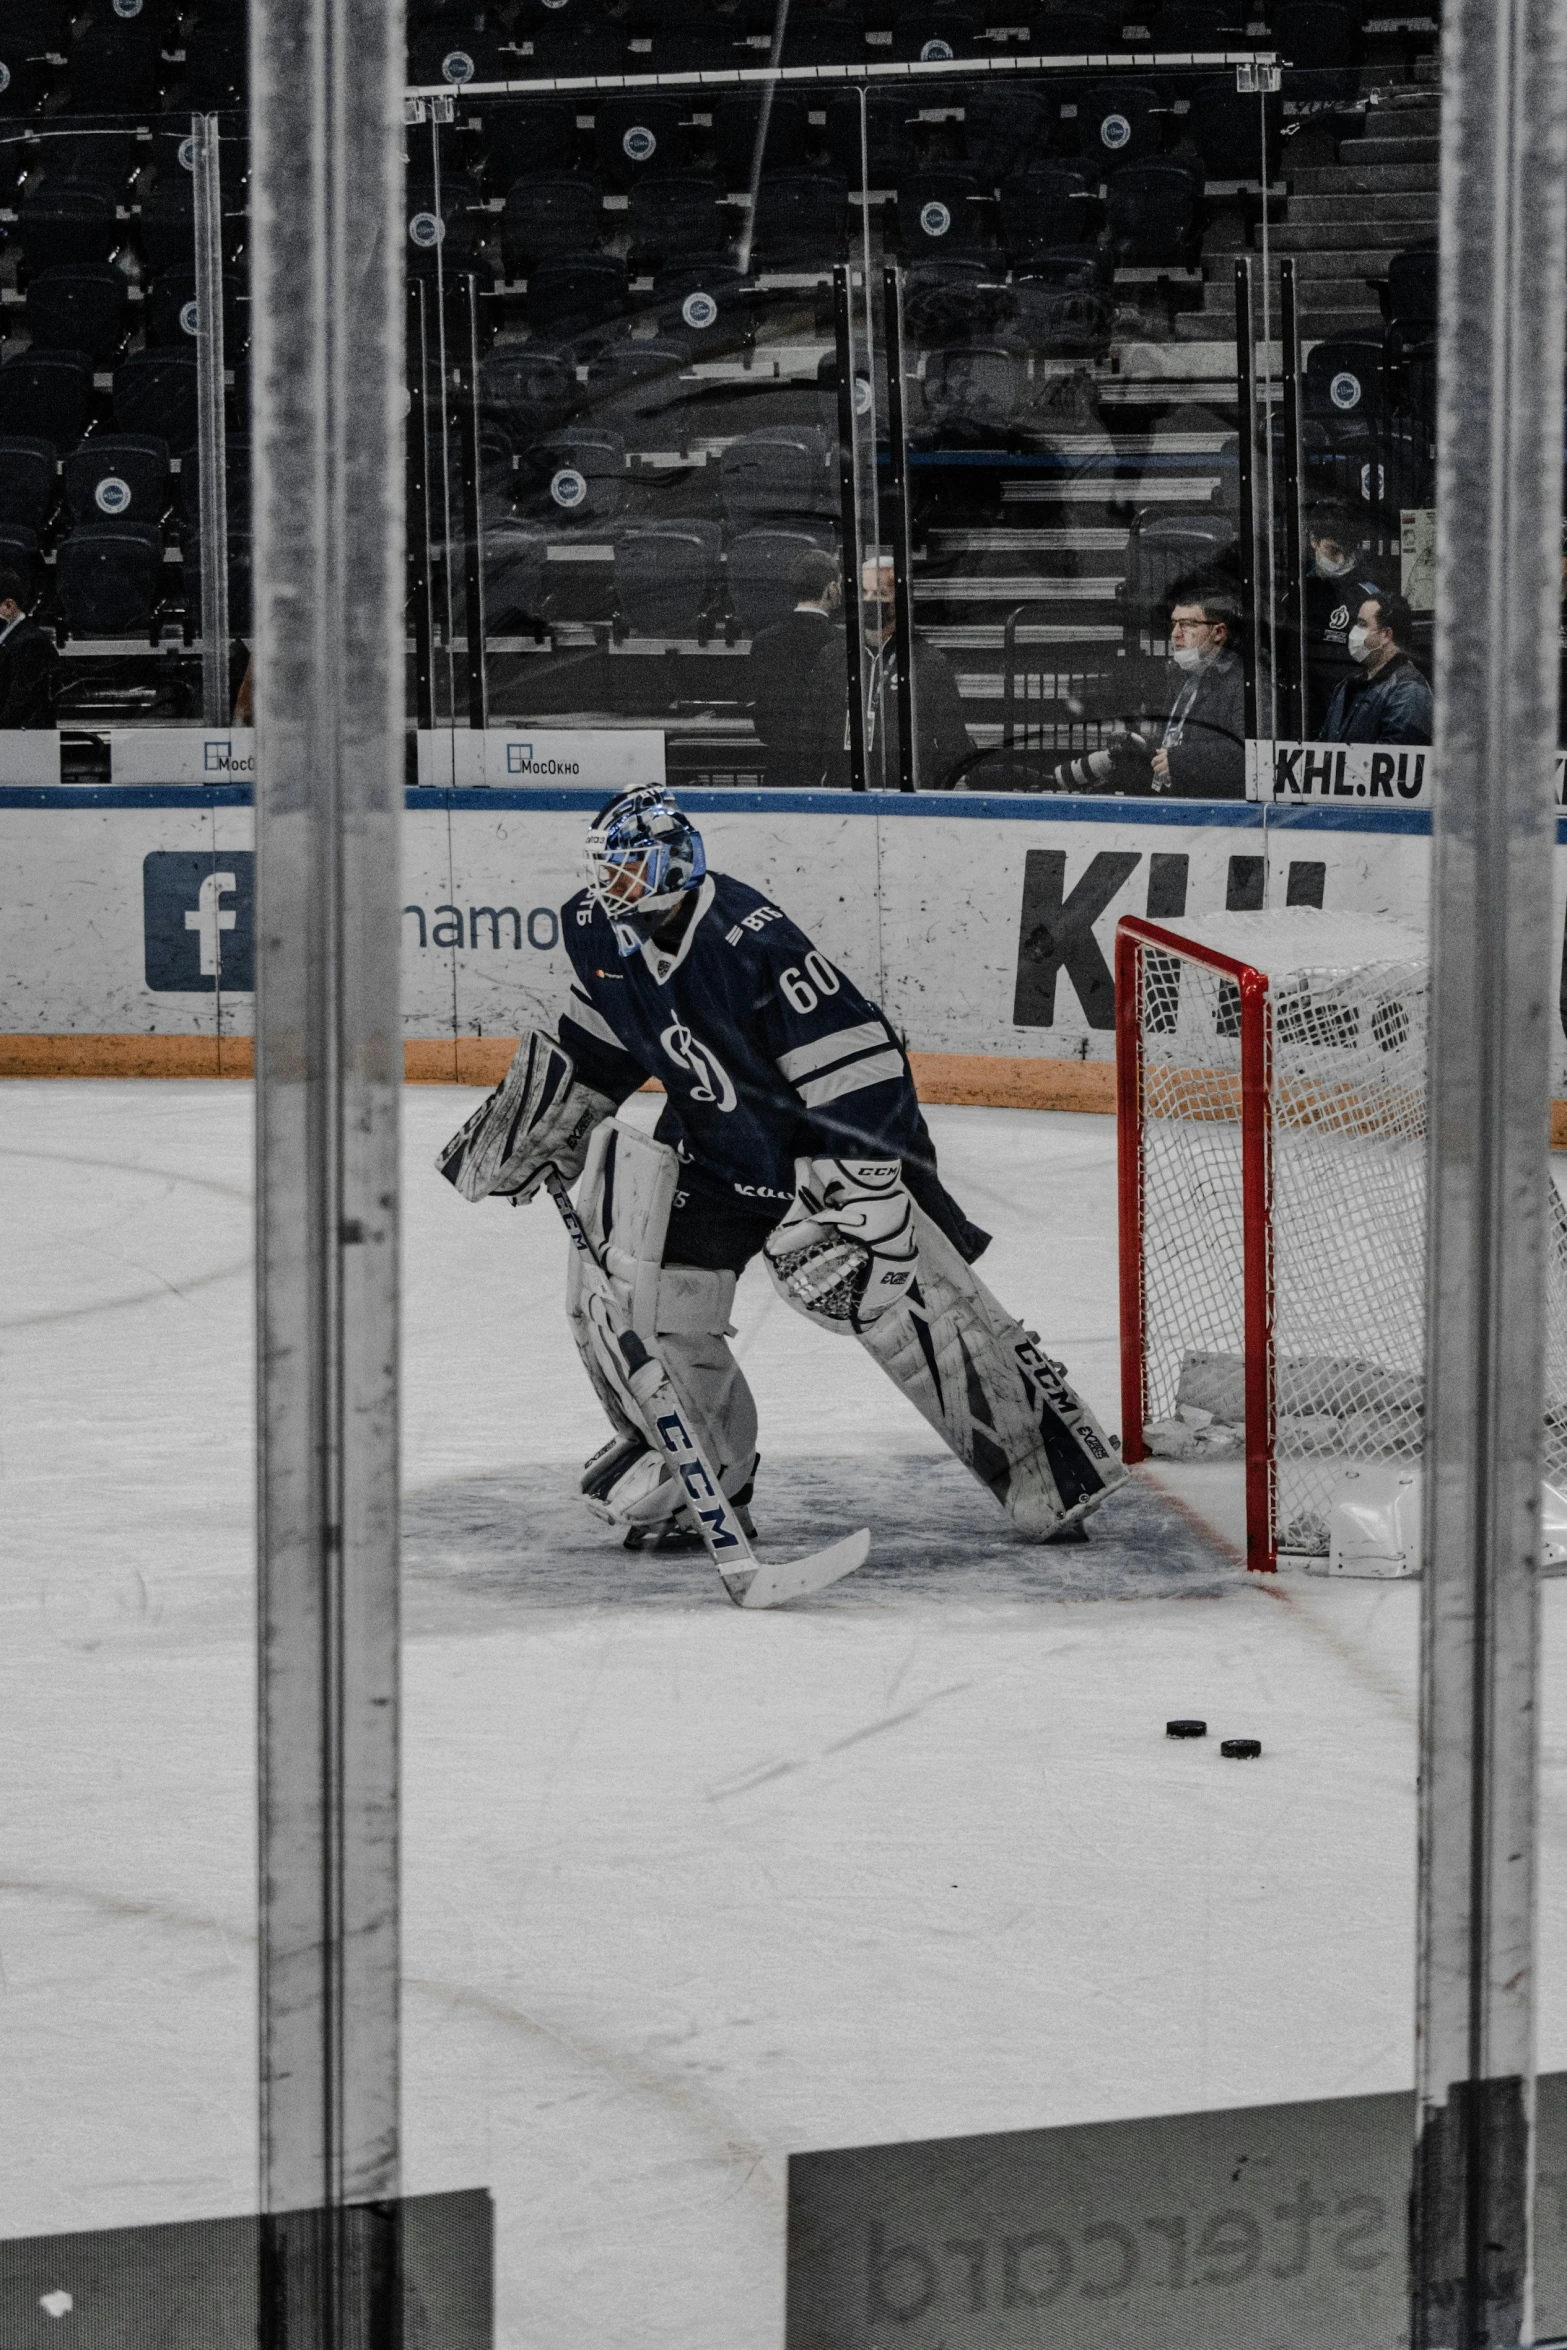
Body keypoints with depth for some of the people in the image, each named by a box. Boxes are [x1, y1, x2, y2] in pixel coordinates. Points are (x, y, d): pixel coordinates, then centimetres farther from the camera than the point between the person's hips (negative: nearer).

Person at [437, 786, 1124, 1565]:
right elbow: (593, 1047, 15)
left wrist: (853, 1196, -31)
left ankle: (1052, 1473, -4)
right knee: (622, 1280, -3)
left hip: (832, 1142, -7)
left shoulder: (748, 939, -29)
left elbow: (854, 1065, -30)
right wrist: (519, 1132, 16)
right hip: (711, 1142, 7)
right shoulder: (596, 931, -5)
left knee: (909, 1301, -13)